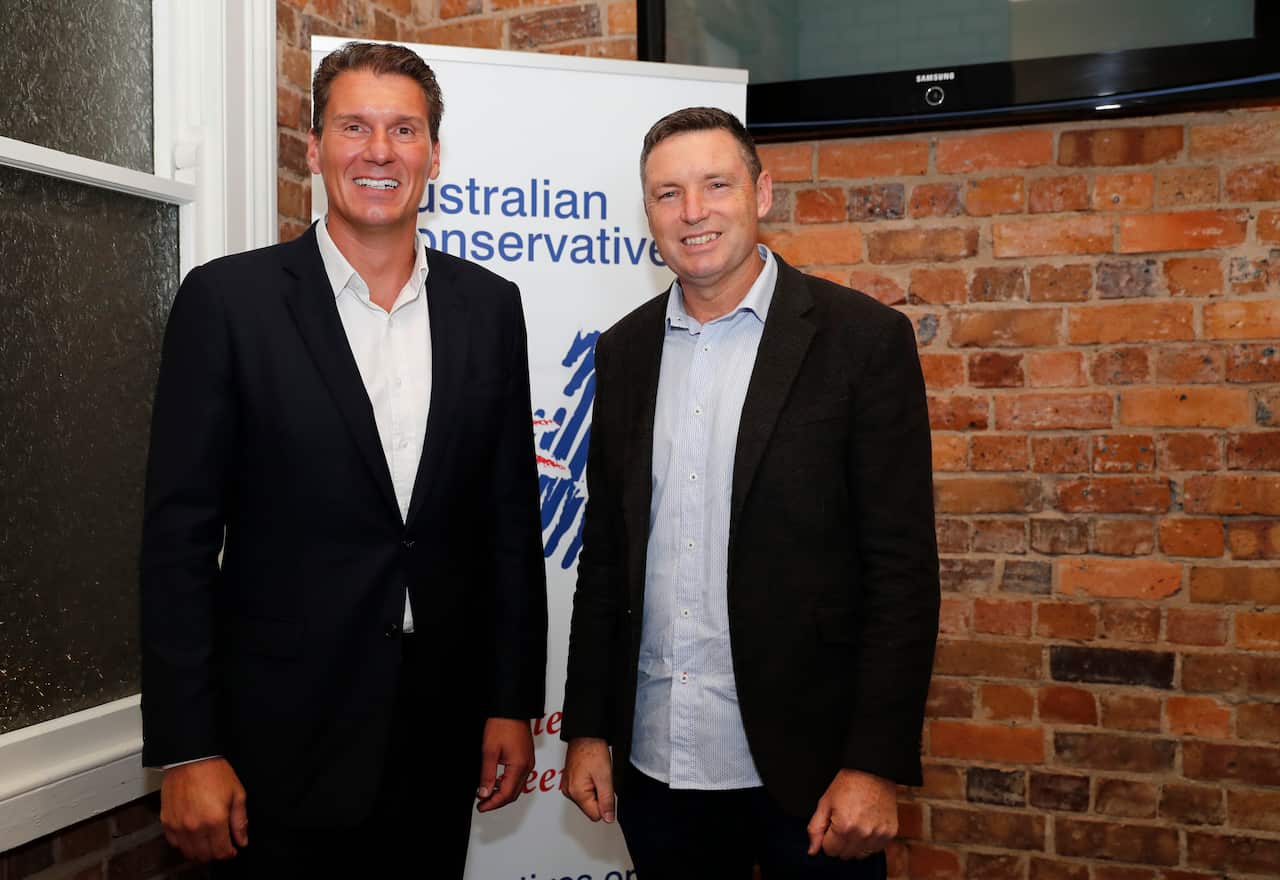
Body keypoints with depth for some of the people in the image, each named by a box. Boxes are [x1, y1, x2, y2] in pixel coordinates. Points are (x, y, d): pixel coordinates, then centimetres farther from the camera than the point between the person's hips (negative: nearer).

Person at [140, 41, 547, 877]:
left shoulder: (489, 305, 2)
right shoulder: (228, 299, -7)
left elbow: (510, 517, 5)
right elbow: (181, 533, -7)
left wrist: (513, 704, 5)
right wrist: (187, 751, -9)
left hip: (442, 737, 3)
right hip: (282, 744, -3)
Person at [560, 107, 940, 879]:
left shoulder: (863, 338, -8)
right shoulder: (625, 350, 5)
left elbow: (904, 567, -10)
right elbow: (605, 553, 8)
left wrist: (876, 764, -13)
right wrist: (587, 729, 7)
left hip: (805, 763, -4)